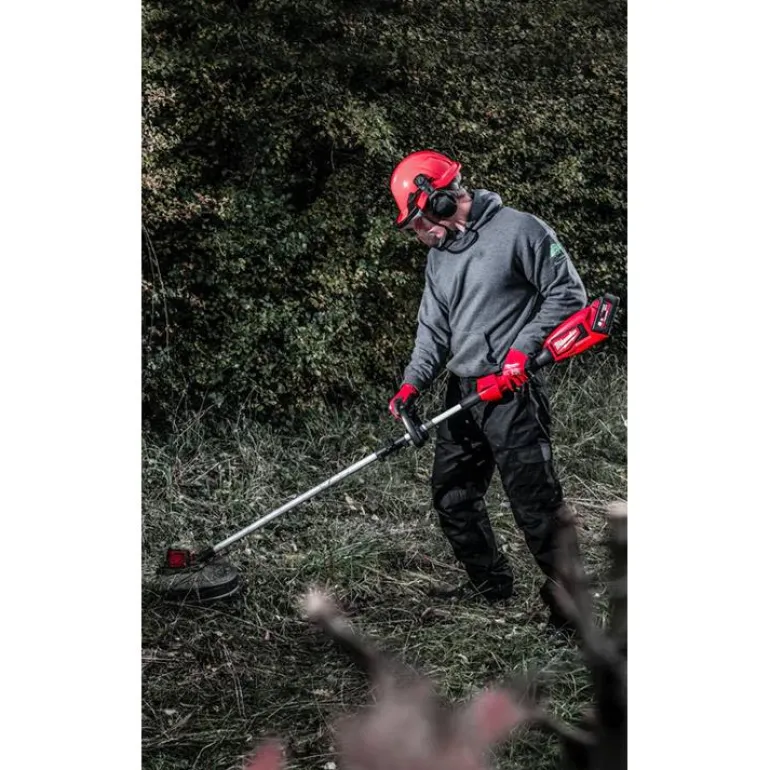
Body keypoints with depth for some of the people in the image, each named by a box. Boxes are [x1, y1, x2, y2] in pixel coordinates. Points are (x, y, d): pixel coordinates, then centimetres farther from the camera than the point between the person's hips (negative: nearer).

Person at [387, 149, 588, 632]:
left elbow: (567, 293, -8)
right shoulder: (439, 257, 15)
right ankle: (490, 581, 31)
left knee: (535, 498, -8)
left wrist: (522, 348, -15)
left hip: (513, 391, -8)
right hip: (462, 393, 9)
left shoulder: (519, 230, -9)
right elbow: (434, 329, 14)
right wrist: (413, 383, -3)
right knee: (452, 493, 14)